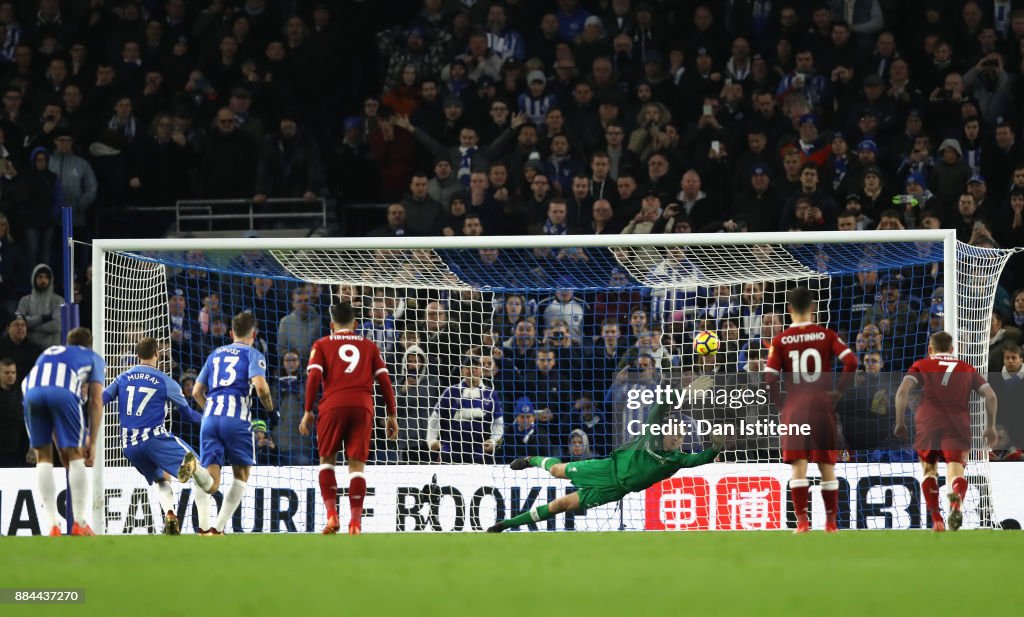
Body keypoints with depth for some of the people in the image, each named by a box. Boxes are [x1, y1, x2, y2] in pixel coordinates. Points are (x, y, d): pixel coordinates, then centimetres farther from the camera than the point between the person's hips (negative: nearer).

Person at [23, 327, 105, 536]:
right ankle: (79, 523, 1)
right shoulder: (94, 358, 32)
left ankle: (53, 525, 5)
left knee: (43, 457, 12)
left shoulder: (48, 352, 43)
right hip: (63, 392, -3)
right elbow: (96, 401, 20)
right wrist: (92, 440, 20)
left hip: (32, 393, 3)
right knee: (75, 456, 8)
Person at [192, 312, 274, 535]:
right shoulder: (253, 355, 8)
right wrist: (270, 408, 7)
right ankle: (218, 528, 1)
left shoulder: (215, 354, 24)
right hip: (237, 418, -4)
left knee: (210, 480, -3)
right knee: (241, 475, 13)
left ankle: (204, 525, -32)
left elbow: (197, 392, 26)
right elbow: (260, 386, -10)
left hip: (210, 417, 4)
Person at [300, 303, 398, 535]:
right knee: (357, 463, 3)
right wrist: (392, 415, 15)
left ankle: (331, 513, -3)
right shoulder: (369, 346, 19)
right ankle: (355, 521, -7)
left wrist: (308, 411, 1)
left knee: (327, 458, 13)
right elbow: (384, 380, 12)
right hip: (363, 405, 1)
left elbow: (314, 376, 0)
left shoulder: (322, 345, 14)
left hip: (333, 405, -1)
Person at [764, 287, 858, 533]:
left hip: (794, 408, -1)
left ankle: (802, 521, -11)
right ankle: (831, 522, 14)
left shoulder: (780, 341, 0)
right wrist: (839, 390, 0)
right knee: (827, 466, 10)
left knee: (798, 466, -2)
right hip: (822, 406, 1)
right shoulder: (826, 335, 1)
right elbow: (851, 362, -11)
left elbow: (770, 379, -7)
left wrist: (780, 404, 7)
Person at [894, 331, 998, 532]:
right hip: (958, 427, 0)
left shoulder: (921, 366, 17)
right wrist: (990, 427, 22)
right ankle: (957, 499, -47)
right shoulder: (967, 369, 23)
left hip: (927, 424, 0)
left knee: (929, 471, 19)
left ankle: (937, 520, 7)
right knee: (956, 472, -12)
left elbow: (903, 391, 0)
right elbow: (990, 396, 14)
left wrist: (900, 423, 4)